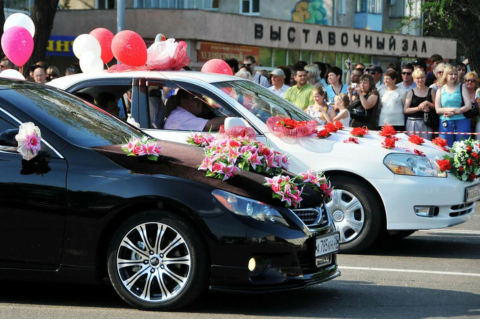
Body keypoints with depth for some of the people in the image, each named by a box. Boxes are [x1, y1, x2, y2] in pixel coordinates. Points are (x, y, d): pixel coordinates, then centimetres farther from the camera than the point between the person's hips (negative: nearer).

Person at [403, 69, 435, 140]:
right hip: (413, 123, -1)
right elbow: (405, 110, -2)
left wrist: (427, 103, -10)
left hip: (427, 123, 1)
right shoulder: (411, 92, 5)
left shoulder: (431, 91, 9)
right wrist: (419, 108, -12)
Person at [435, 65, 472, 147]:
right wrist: (453, 109, -13)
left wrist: (454, 112, -13)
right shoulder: (440, 90, 9)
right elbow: (438, 110, 1)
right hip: (445, 124, 1)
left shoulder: (461, 88, 7)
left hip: (461, 123, -1)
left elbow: (468, 106, -2)